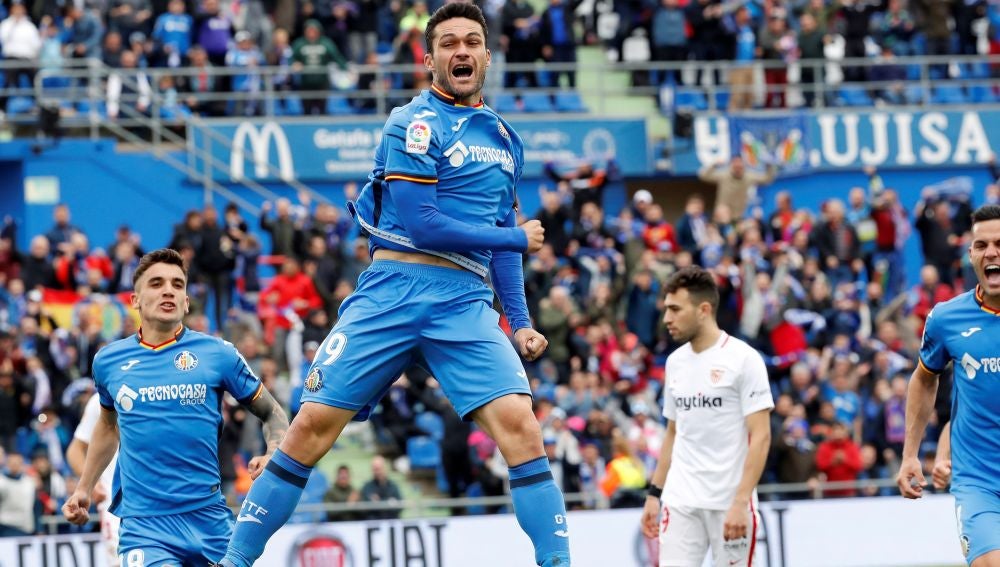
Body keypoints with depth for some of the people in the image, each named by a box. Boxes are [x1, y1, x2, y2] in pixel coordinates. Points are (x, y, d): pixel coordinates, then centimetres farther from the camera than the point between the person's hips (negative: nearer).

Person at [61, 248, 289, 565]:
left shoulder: (218, 354, 1)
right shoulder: (108, 361, 7)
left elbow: (272, 413, 11)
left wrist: (273, 456, -9)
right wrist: (84, 489, 26)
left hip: (209, 516, 1)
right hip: (144, 523, -1)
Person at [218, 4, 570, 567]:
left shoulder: (503, 138, 18)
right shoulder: (417, 124, -4)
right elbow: (419, 224, -12)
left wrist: (520, 321, 17)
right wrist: (518, 238, -2)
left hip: (465, 304, 4)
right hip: (395, 293, -4)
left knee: (518, 422, -16)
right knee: (314, 422, -7)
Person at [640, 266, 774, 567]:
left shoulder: (743, 358, -8)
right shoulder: (675, 362, 11)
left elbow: (760, 436, -11)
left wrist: (740, 502, -18)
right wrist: (654, 493, 14)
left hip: (730, 503, -5)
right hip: (681, 501, 5)